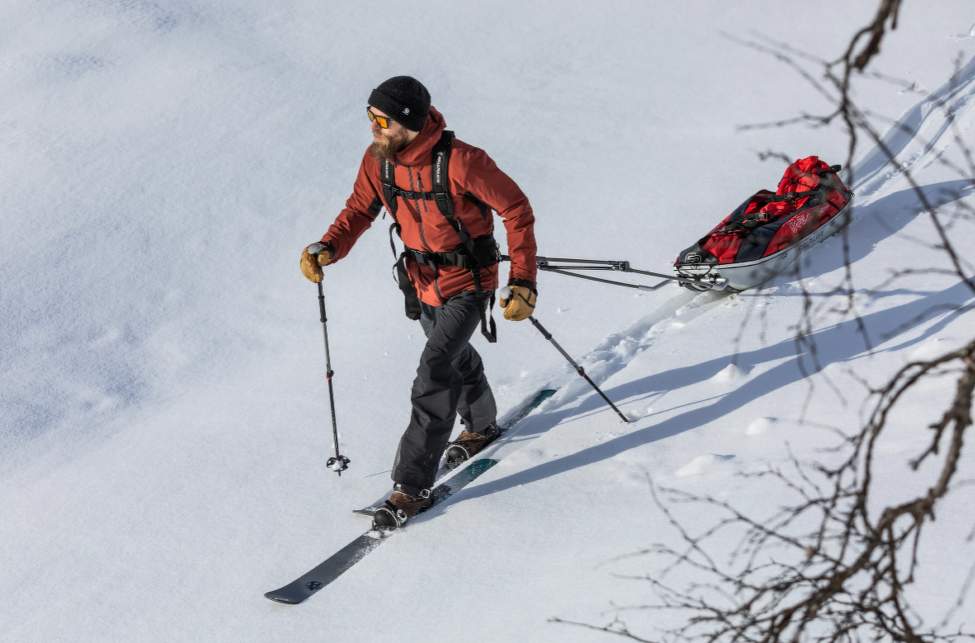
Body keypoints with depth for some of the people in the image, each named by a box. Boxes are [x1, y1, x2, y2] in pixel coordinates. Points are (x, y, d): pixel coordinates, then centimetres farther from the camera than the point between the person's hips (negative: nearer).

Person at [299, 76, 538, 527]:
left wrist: (523, 282, -23)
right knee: (454, 356, 27)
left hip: (468, 282, -7)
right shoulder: (378, 159, -13)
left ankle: (413, 486, -11)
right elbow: (359, 210, 0)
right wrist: (328, 248, -20)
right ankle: (481, 426, 55)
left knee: (435, 371, -17)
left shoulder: (460, 162, -30)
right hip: (422, 281, 7)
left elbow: (516, 209, -20)